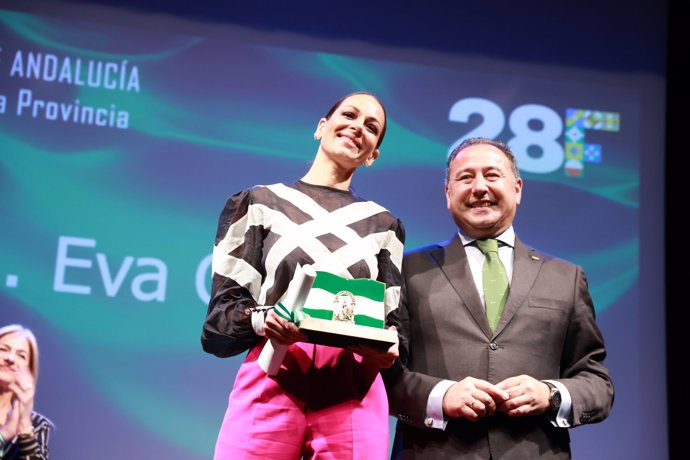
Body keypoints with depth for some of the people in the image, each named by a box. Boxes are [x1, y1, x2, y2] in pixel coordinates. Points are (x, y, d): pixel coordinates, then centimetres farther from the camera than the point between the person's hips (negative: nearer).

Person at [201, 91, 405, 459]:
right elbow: (222, 315, 4)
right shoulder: (258, 203, 10)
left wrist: (386, 351, -9)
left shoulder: (383, 225, 17)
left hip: (354, 396, 2)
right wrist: (262, 319, -18)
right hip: (270, 387, -2)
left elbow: (393, 323, 14)